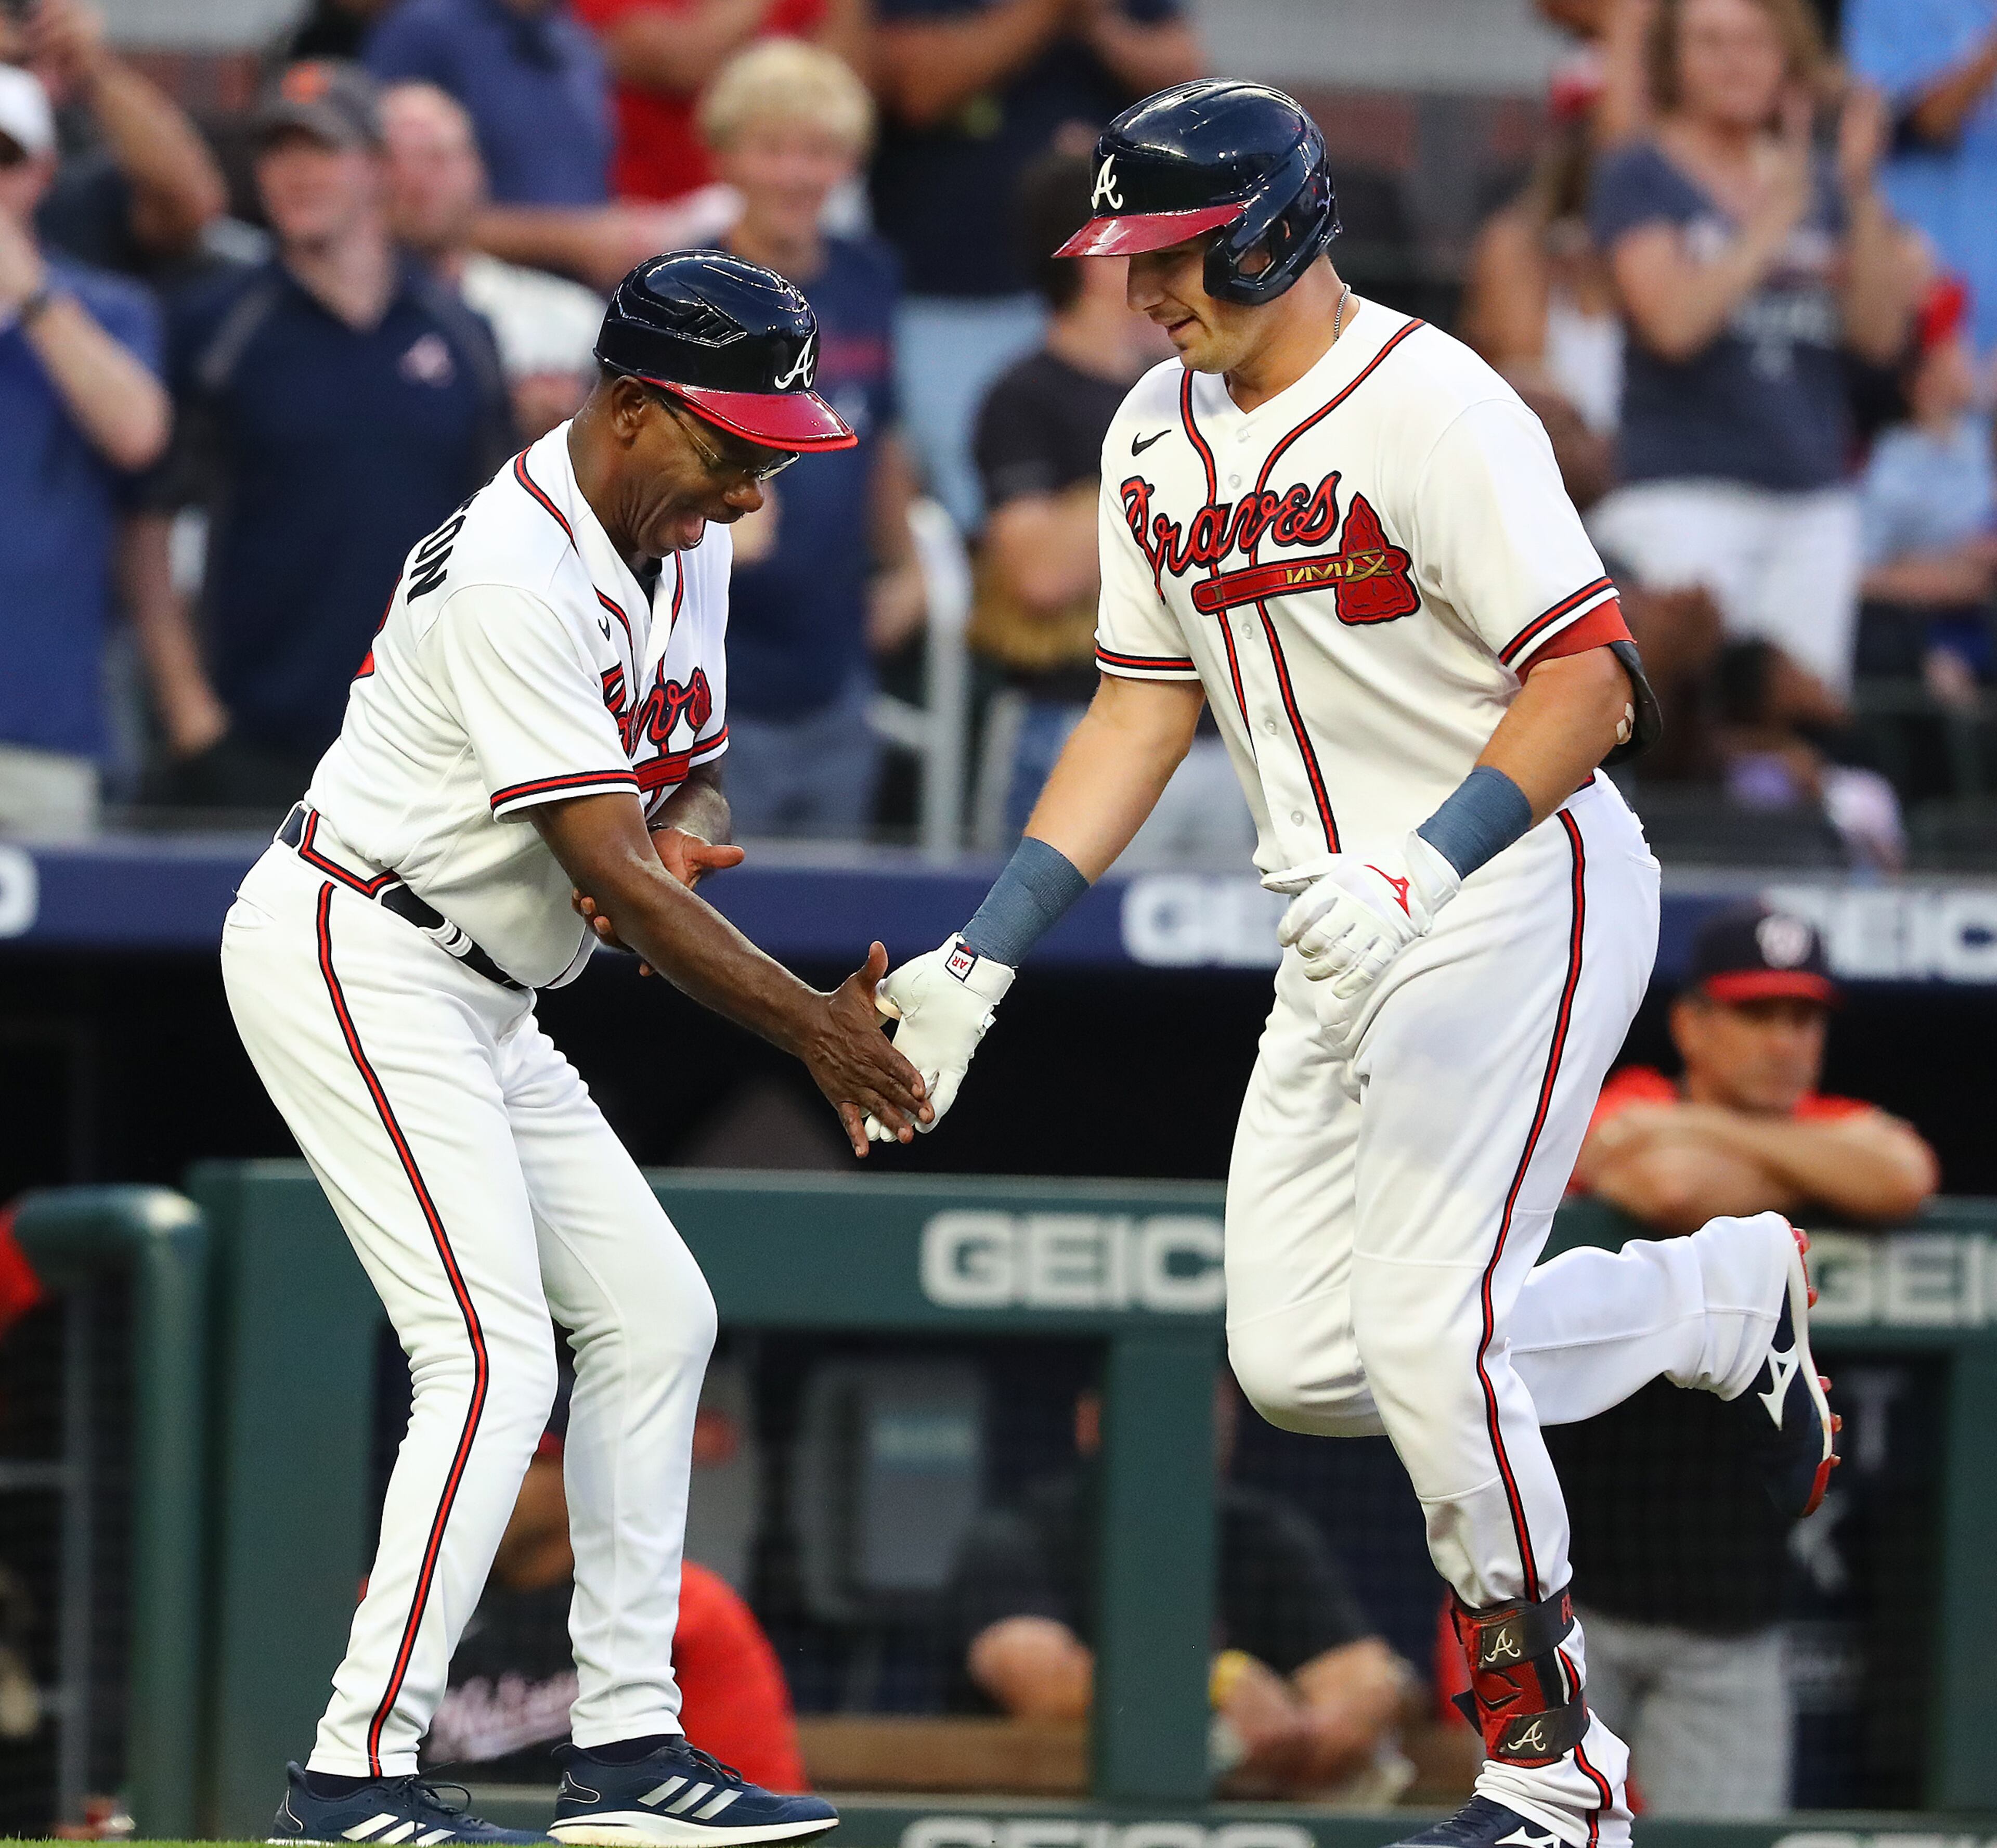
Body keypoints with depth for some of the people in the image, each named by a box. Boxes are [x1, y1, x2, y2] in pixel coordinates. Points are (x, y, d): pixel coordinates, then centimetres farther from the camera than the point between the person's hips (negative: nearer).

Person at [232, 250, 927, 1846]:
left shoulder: (686, 538, 6)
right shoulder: (517, 577, -25)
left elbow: (693, 772, 16)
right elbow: (611, 871, -26)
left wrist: (688, 832, -10)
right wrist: (817, 1028, -21)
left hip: (478, 1000, 10)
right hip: (351, 964, -10)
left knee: (653, 1316, 8)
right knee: (496, 1358, -18)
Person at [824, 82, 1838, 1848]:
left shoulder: (1429, 406, -17)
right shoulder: (1158, 440, 9)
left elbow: (1592, 682, -23)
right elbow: (1143, 715, 15)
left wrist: (1423, 871, -35)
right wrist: (985, 957, 6)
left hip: (1521, 899, -8)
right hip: (1346, 938, 9)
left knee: (1425, 1338, -16)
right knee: (1302, 1361, 4)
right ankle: (1723, 1295, 24)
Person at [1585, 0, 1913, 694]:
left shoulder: (1823, 184, 14)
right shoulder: (1641, 178, 1)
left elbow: (1881, 333, 5)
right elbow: (1673, 322, -13)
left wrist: (1862, 193, -5)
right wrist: (1777, 217, -14)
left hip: (1814, 500, 5)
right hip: (1684, 493, -5)